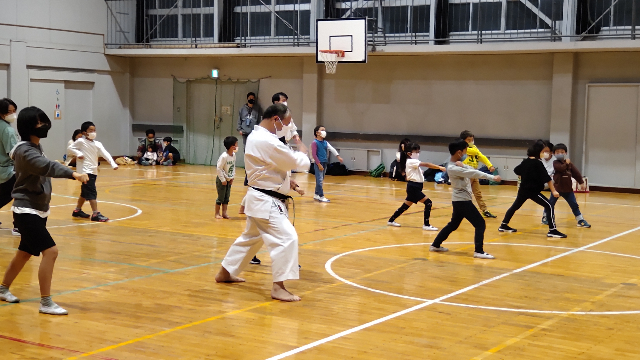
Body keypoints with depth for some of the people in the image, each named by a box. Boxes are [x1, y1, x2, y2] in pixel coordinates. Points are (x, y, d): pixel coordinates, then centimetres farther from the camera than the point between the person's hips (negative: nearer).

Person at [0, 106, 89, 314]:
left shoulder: (35, 147, 9)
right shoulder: (25, 151, -22)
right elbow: (48, 167, -39)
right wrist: (73, 174, -53)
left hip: (38, 210, 10)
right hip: (26, 211, -10)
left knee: (25, 253, 21)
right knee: (50, 251, -17)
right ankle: (46, 303, -11)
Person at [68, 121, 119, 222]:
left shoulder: (97, 144, 6)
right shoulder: (81, 141, -7)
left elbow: (105, 154, -5)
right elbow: (71, 147, 0)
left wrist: (113, 164, -18)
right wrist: (78, 154, -17)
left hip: (93, 171, 7)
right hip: (85, 171, -7)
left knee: (85, 193, 19)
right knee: (92, 193, -13)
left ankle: (77, 211, 34)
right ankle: (96, 214, -15)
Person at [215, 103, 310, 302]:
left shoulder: (256, 136, 11)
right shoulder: (267, 142, -24)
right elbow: (298, 162, -19)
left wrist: (287, 181, 8)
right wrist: (302, 152, 2)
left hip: (260, 199, 11)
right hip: (266, 201, -11)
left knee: (251, 237, 24)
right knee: (286, 238, -15)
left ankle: (225, 273, 37)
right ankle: (278, 287, -13)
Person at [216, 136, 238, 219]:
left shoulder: (233, 155, -2)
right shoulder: (224, 156, -24)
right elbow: (219, 169, -21)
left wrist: (232, 177, 4)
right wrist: (223, 180, -17)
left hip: (229, 180, 7)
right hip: (222, 180, -7)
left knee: (226, 197, 11)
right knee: (221, 197, 1)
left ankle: (224, 213, 20)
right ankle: (217, 213, 13)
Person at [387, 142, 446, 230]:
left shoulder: (412, 162, 18)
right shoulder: (411, 161, -15)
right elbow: (426, 164, -24)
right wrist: (440, 167, -29)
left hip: (414, 187, 10)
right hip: (413, 187, -10)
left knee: (405, 206, 17)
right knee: (428, 203, -12)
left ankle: (391, 220, 27)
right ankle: (426, 225, -9)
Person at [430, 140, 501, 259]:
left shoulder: (458, 163, 9)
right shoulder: (452, 168, -21)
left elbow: (472, 170, -1)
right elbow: (473, 173, -25)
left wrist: (464, 165, -21)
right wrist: (492, 177, -23)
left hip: (460, 200, 10)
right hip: (462, 200, -10)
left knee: (453, 224, 19)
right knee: (480, 224, -7)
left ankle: (436, 245, 26)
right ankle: (479, 251, -7)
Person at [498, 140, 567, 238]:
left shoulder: (525, 161, 6)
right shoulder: (538, 163, -15)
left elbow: (516, 170, 23)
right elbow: (547, 178, -18)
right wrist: (553, 191, -18)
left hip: (523, 190, 8)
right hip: (533, 191, -8)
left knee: (515, 207, 23)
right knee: (549, 207, -8)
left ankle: (503, 226, 29)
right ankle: (552, 230, -16)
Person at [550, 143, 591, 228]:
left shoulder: (569, 163, 8)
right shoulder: (556, 163, -8)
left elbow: (576, 173, 9)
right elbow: (561, 168, -30)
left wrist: (581, 182, 7)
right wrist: (566, 163, -20)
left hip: (568, 189, 4)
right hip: (557, 188, -4)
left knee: (574, 205, 5)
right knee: (551, 203, 4)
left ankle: (580, 220, 9)